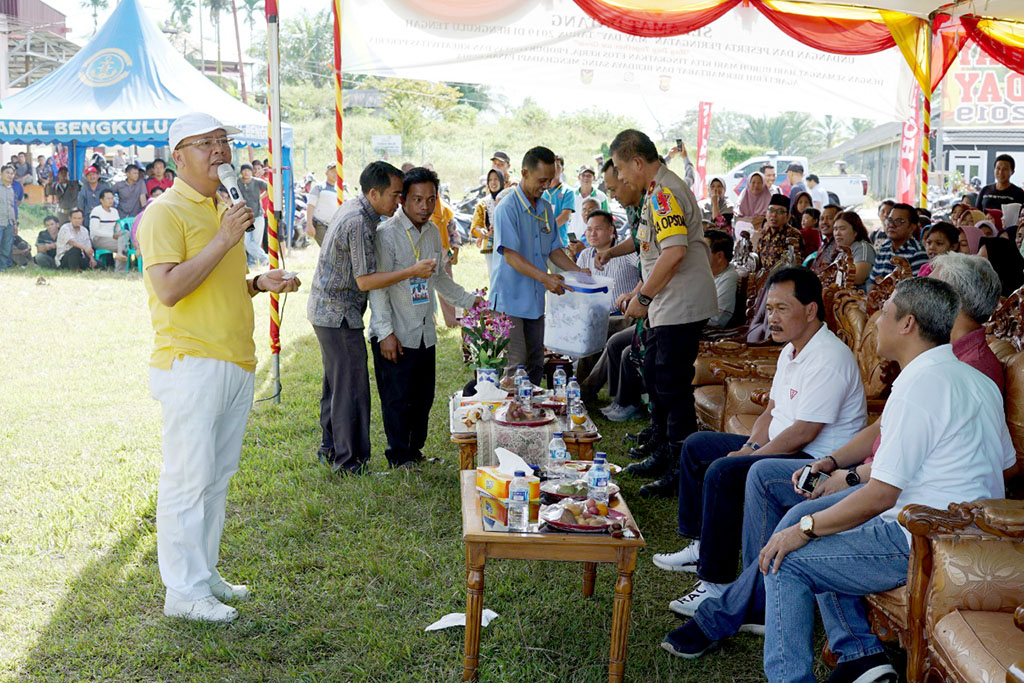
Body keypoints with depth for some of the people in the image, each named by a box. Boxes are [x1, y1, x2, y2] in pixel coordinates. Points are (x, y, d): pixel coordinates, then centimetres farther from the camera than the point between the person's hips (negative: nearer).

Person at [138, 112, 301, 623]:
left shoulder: (223, 211, 19)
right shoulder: (165, 213, -9)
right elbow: (169, 289, -21)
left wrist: (259, 283, 9)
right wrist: (223, 240, -21)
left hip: (236, 363, 9)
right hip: (191, 364, -8)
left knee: (218, 476, 14)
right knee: (188, 479, -2)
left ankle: (204, 572, 26)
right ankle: (182, 590, 7)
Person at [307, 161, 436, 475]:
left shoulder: (351, 206, 8)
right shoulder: (360, 224, -23)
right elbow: (365, 281, -23)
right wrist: (413, 271, -24)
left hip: (325, 308, 11)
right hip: (338, 313, -11)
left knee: (335, 384, 19)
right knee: (352, 388, -4)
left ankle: (330, 449, 30)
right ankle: (349, 462, 4)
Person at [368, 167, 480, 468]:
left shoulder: (433, 232, 10)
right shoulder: (387, 234, -13)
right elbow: (377, 286, -15)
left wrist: (468, 299, 21)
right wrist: (386, 332, -18)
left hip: (425, 333, 7)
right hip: (396, 335, -6)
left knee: (423, 396, 12)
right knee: (397, 398, 1)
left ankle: (415, 449, 29)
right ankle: (399, 457, 16)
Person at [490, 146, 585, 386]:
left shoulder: (546, 208, 12)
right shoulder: (507, 208, -13)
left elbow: (553, 249, 18)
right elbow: (511, 256, -20)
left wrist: (578, 272, 3)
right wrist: (544, 277, -29)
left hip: (535, 299, 7)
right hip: (510, 299, -7)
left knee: (536, 365, 10)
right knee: (515, 365, -8)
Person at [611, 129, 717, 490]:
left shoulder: (664, 193, -17)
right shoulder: (661, 189, 17)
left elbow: (675, 252, -27)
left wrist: (642, 297, -18)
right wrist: (642, 295, 20)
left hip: (680, 307, -11)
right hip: (666, 306, 11)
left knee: (672, 385, -5)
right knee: (656, 378, 19)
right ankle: (663, 454, 32)